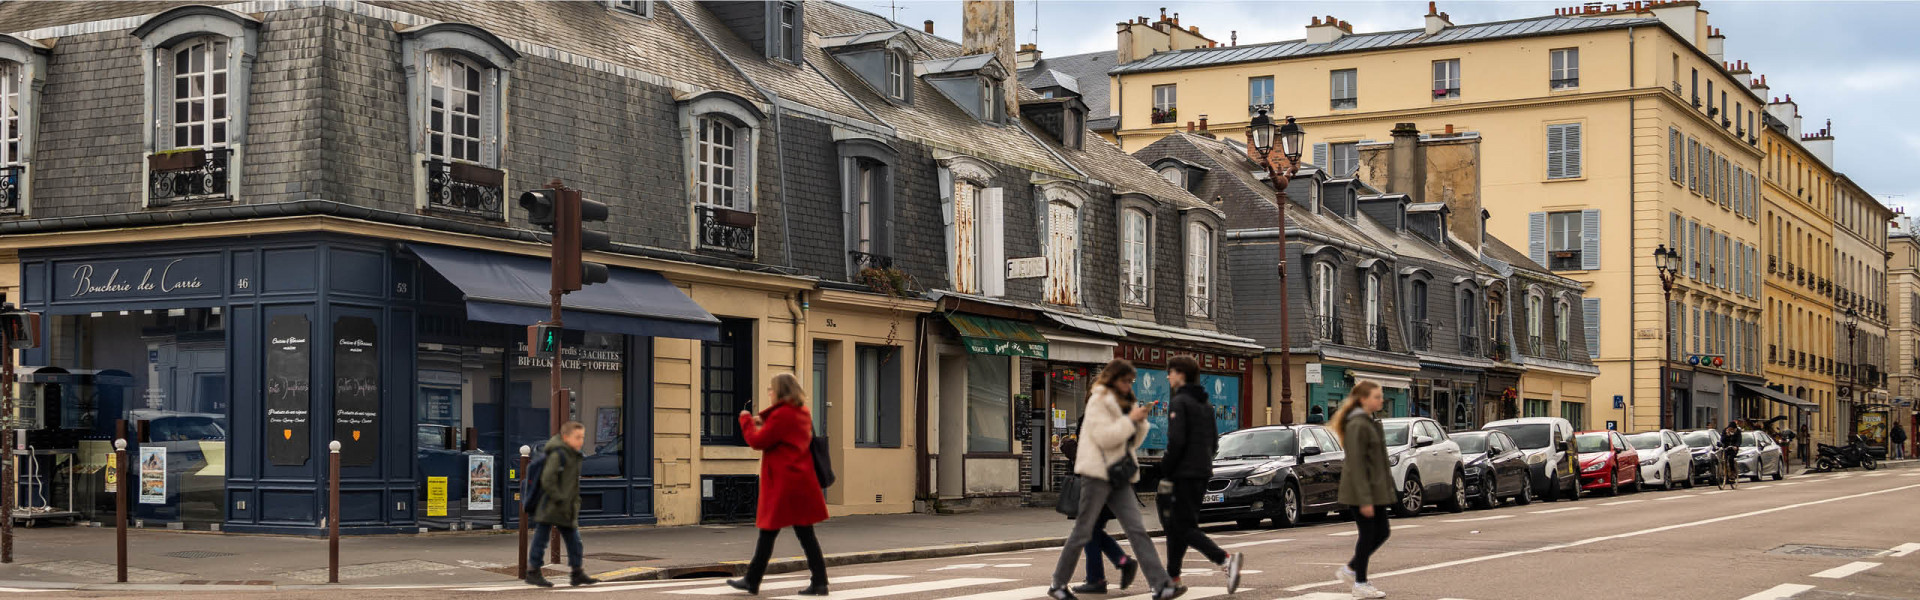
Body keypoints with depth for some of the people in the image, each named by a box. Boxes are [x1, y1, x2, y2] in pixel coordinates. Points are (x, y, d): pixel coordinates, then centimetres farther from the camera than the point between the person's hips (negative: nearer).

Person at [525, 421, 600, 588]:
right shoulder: (557, 455, -15)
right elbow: (547, 480, -21)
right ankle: (533, 572, 7)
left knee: (573, 540, 10)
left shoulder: (575, 457, 13)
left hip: (568, 510, 9)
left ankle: (577, 574, 16)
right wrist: (559, 499, -21)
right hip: (550, 507, -9)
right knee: (541, 539, 0)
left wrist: (575, 503, 14)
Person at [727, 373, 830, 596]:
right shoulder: (802, 413, 13)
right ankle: (819, 582, 1)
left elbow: (758, 441, -13)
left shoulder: (781, 415, -15)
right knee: (805, 533, 6)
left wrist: (746, 420, 2)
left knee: (768, 533, 1)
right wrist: (763, 424, 16)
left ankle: (752, 580, 10)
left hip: (782, 486, -8)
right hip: (802, 483, 8)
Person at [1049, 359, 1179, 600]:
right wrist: (1130, 420, -16)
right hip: (1097, 474, -7)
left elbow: (1133, 443, 20)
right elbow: (1104, 437, -18)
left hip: (1119, 476, 7)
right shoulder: (1098, 402, -6)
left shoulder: (1123, 404, 18)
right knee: (1083, 532, 0)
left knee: (1138, 530, -4)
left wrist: (1141, 422, 4)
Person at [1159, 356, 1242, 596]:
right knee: (1174, 524, 16)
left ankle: (1226, 559, -22)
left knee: (1185, 527, -8)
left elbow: (1176, 441, -18)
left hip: (1185, 475, -9)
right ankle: (1173, 577, 18)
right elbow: (1213, 440, 18)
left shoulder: (1180, 402, -11)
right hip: (1203, 473, 9)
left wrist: (1165, 474, -12)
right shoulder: (1206, 404, 17)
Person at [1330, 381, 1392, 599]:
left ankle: (1350, 569, 23)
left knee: (1382, 532, 12)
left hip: (1375, 489, 10)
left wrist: (1385, 489, 20)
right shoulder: (1357, 426, -17)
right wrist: (1365, 500, -23)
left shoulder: (1370, 423, 13)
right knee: (1368, 534, -2)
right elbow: (1356, 464, -21)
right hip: (1362, 491, -10)